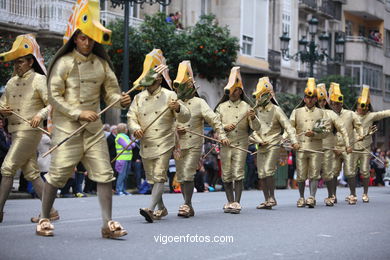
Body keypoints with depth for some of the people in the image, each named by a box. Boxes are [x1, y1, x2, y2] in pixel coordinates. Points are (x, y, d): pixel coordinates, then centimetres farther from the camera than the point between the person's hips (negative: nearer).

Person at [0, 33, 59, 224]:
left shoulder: (39, 80, -5)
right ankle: (50, 211, 10)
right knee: (31, 172, 6)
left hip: (30, 131, -8)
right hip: (16, 132, 8)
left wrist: (41, 115, -25)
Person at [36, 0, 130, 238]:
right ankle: (44, 219, 17)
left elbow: (110, 91, 10)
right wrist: (79, 113, -15)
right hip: (67, 129, -4)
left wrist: (121, 100, -13)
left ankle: (108, 223, 1)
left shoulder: (102, 64, 8)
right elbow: (54, 96, -7)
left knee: (104, 174, -2)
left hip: (94, 129, 4)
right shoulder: (64, 63, -4)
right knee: (57, 174, -1)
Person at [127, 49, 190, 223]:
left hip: (164, 144, -5)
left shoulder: (169, 96, -3)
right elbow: (131, 117, 6)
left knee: (159, 176, -15)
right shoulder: (139, 98, 9)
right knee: (152, 179, 13)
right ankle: (161, 209, 28)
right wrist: (135, 128, -16)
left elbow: (185, 118, -5)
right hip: (146, 145, 5)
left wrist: (177, 108, -28)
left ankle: (151, 209, -23)